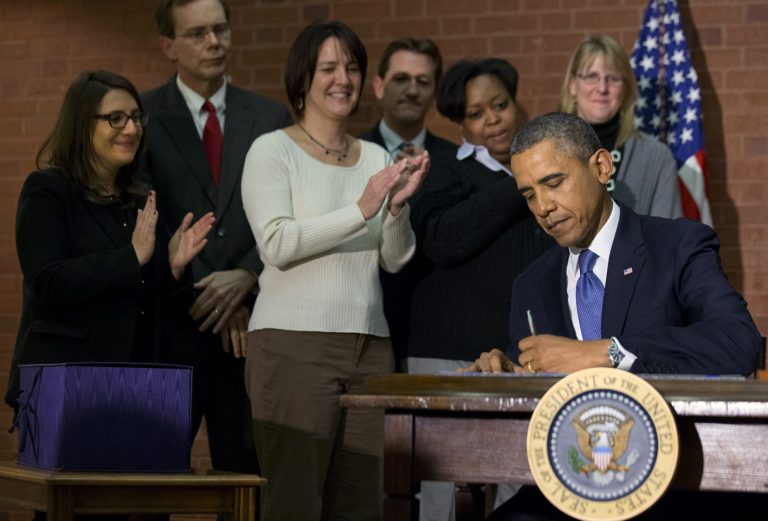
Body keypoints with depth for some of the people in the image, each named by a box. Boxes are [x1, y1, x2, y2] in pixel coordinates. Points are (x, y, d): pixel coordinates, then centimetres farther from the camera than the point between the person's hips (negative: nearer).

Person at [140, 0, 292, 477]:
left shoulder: (272, 119, 11)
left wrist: (245, 277, -12)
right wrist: (212, 298, -10)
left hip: (249, 324, 2)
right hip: (172, 327, -2)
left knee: (248, 471, 3)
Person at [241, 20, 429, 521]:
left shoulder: (376, 157, 16)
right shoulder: (272, 150, 1)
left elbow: (395, 260, 11)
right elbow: (277, 244, -12)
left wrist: (398, 205, -8)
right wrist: (361, 209, -19)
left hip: (369, 344, 5)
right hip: (294, 343, -5)